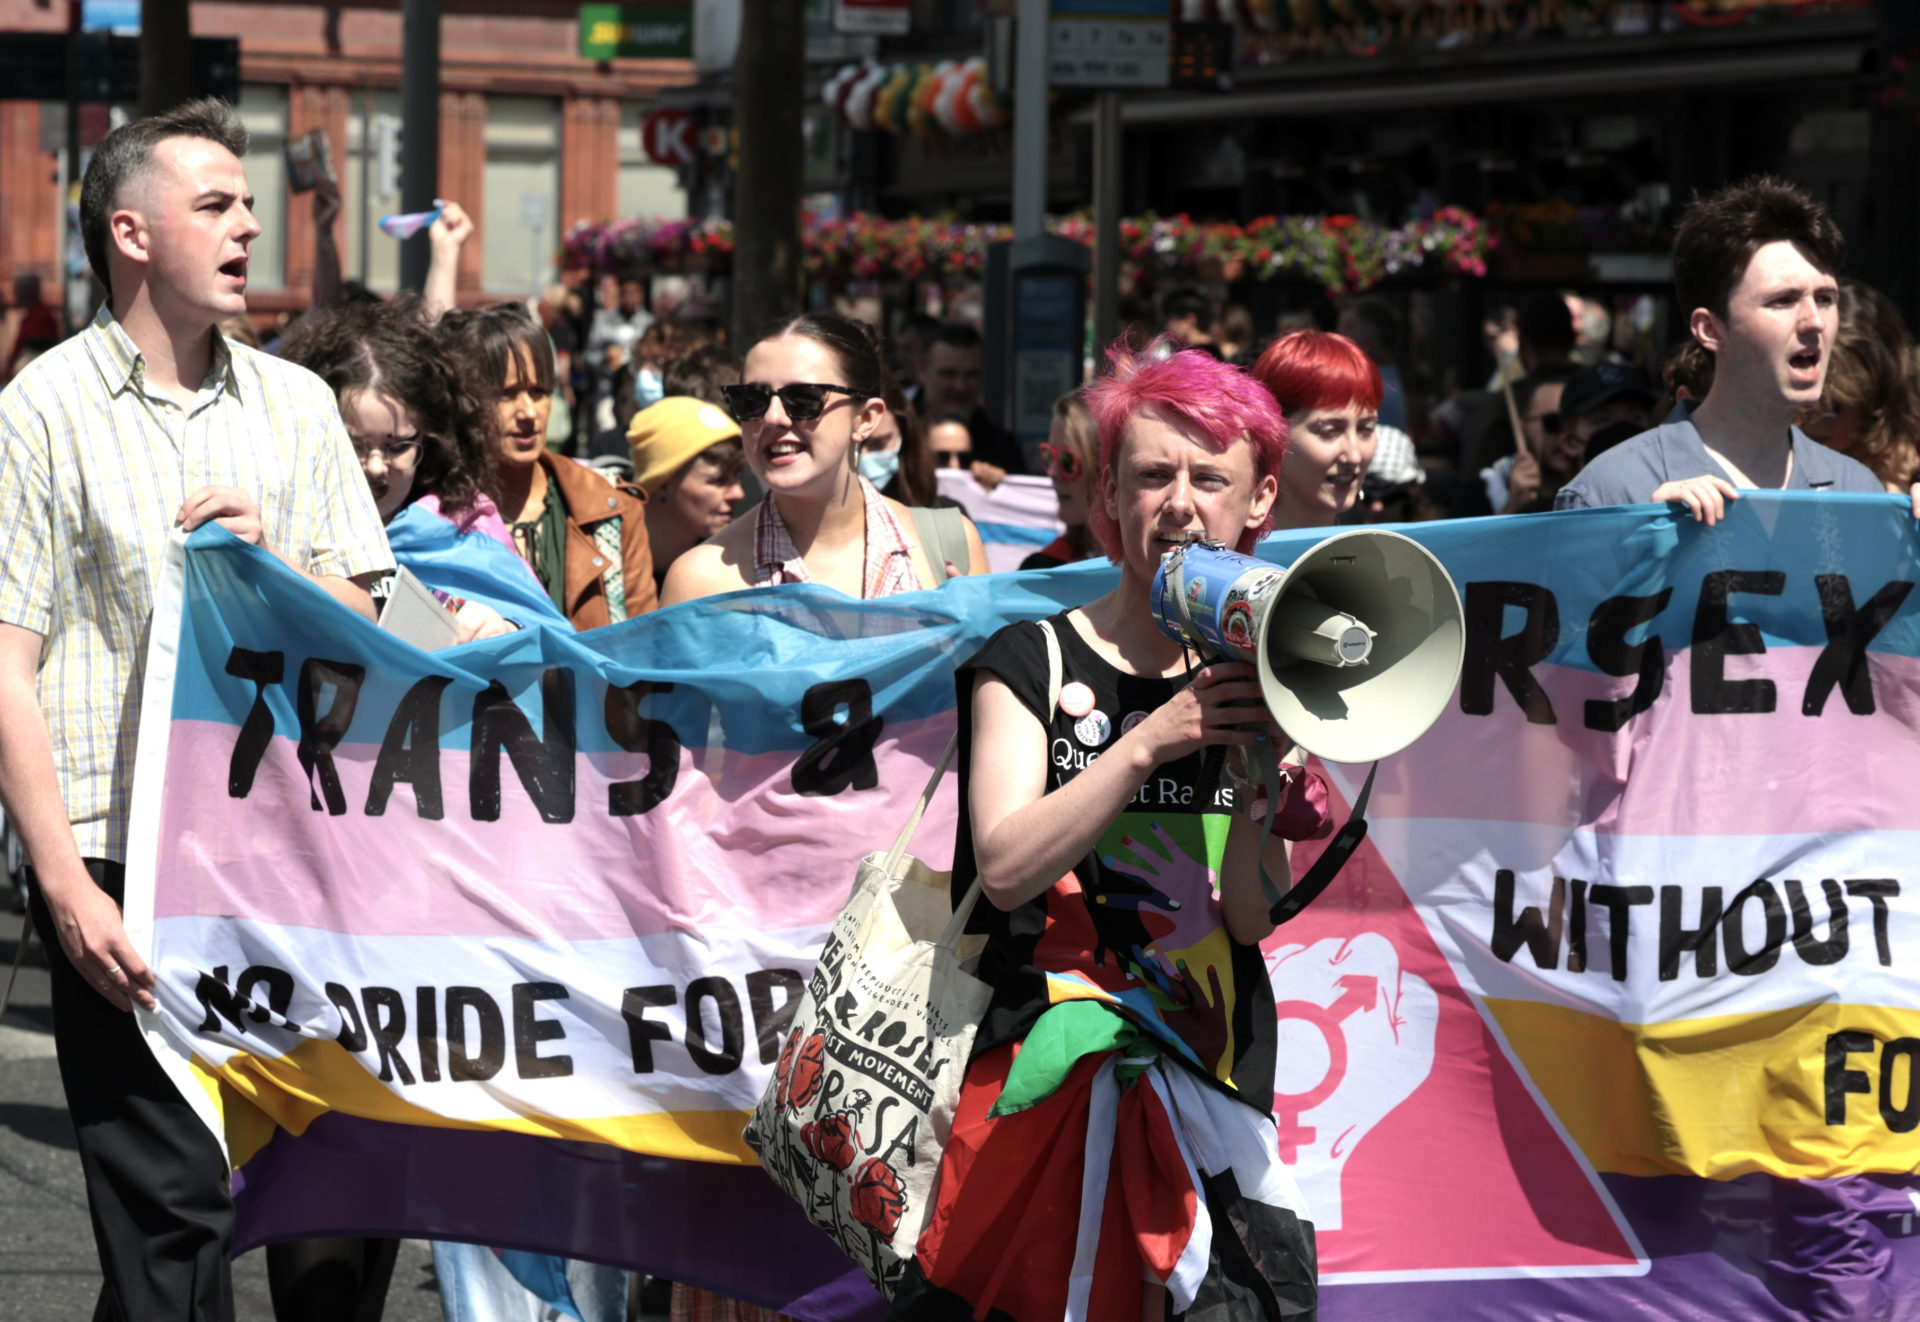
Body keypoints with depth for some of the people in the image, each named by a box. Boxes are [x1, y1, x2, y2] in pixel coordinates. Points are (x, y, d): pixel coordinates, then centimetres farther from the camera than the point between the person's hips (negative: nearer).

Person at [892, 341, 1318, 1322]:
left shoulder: (1253, 681, 9)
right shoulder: (1034, 662, 1)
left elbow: (1251, 919, 0)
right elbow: (1006, 867, -13)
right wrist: (1152, 742, -18)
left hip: (1209, 1076, 2)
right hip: (1052, 1071, -2)